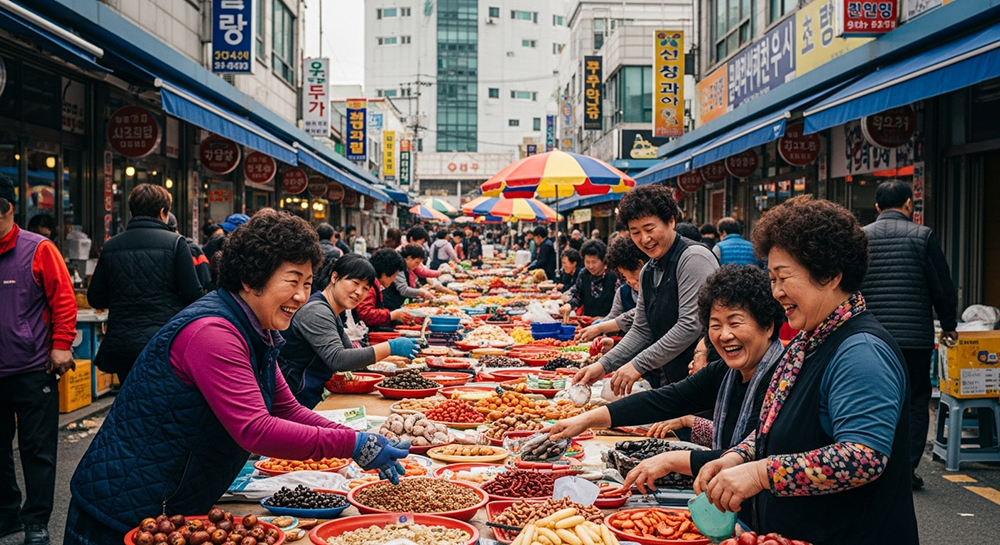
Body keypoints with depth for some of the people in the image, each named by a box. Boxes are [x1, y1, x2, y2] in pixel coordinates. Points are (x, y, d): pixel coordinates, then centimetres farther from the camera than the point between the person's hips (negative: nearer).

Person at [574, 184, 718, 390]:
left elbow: (691, 325, -20)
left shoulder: (693, 258, -13)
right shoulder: (648, 272, 14)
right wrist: (604, 365, 2)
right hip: (667, 382, 7)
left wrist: (639, 365, -18)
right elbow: (641, 331, 16)